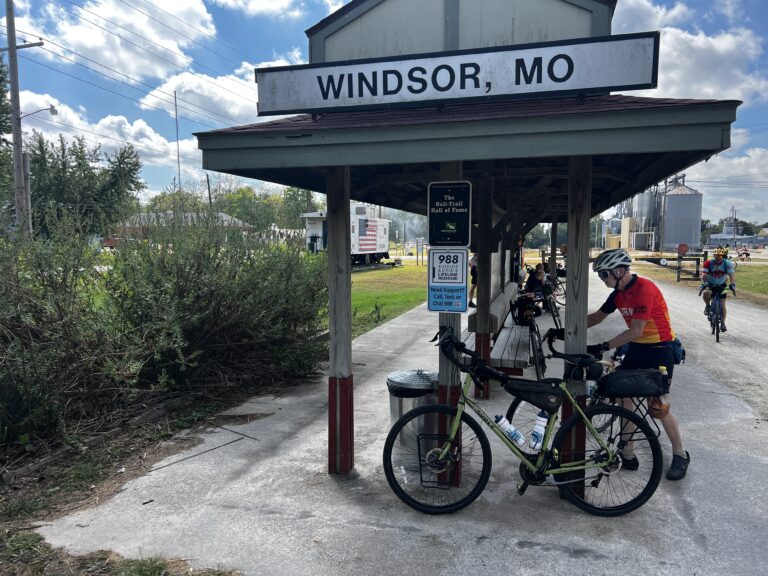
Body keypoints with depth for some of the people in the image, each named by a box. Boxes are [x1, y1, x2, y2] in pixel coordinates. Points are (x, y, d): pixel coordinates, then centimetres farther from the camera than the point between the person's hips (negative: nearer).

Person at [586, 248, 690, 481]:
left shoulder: (644, 289, -23)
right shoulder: (619, 293, 3)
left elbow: (636, 331, -26)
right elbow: (597, 317, 13)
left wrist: (602, 347, -26)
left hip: (659, 350, -8)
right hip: (637, 348, 8)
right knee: (623, 397, 3)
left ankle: (680, 455, 20)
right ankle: (627, 454, 14)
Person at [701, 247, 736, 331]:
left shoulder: (727, 263, -15)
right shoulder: (709, 263, -19)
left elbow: (731, 275, -23)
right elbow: (704, 275, -25)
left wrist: (732, 284, -40)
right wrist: (704, 283, -43)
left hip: (721, 286, 1)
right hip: (710, 285, -1)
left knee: (722, 304, -4)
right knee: (706, 293, -35)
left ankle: (723, 323, 5)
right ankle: (707, 306, -6)